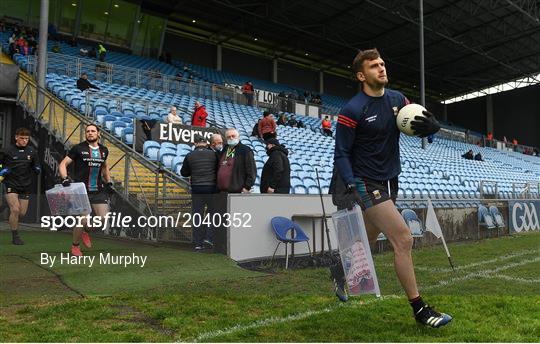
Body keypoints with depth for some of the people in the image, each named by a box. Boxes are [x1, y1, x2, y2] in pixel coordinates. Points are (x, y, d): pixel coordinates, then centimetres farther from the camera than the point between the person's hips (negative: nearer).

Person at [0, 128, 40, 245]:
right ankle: (15, 237, -2)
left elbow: (36, 168, 11)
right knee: (15, 210, -14)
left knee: (22, 213, 7)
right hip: (11, 185, -3)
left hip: (25, 186, 3)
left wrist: (37, 169, -10)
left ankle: (13, 224, 39)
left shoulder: (32, 152, 3)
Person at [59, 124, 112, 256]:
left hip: (98, 191, 4)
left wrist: (109, 182, 22)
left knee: (104, 219, -4)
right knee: (83, 219, -8)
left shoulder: (104, 150, 10)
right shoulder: (78, 148, -4)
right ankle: (75, 246, 18)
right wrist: (65, 178, -22)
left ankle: (85, 231, 28)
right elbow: (63, 164, -6)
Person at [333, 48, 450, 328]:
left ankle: (341, 273, 44)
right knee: (403, 240, -12)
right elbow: (341, 154, -11)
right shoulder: (352, 110, -13)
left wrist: (431, 125, -14)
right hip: (367, 185, -7)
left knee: (368, 241, 17)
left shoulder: (397, 99, 5)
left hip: (390, 182, 7)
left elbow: (419, 127, 10)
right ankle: (419, 309, 1)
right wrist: (352, 186, -23)